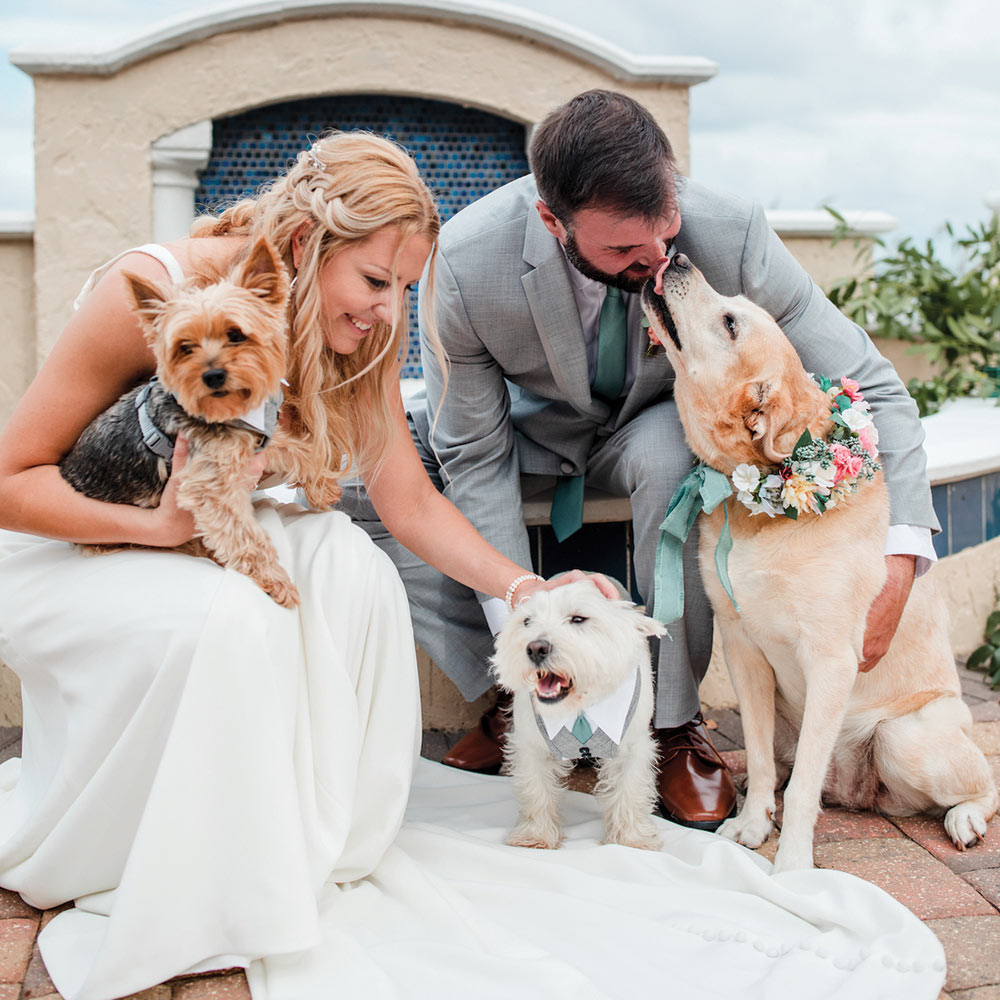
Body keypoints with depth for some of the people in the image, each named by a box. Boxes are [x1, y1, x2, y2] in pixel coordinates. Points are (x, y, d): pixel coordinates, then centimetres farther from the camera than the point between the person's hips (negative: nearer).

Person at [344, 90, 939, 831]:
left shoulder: (730, 234, -31)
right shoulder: (464, 264, -31)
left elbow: (872, 387, -25)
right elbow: (474, 458, -21)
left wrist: (896, 559, -36)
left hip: (657, 426, -1)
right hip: (523, 427, 1)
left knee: (676, 454, -38)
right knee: (353, 484, -21)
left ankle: (675, 720, -16)